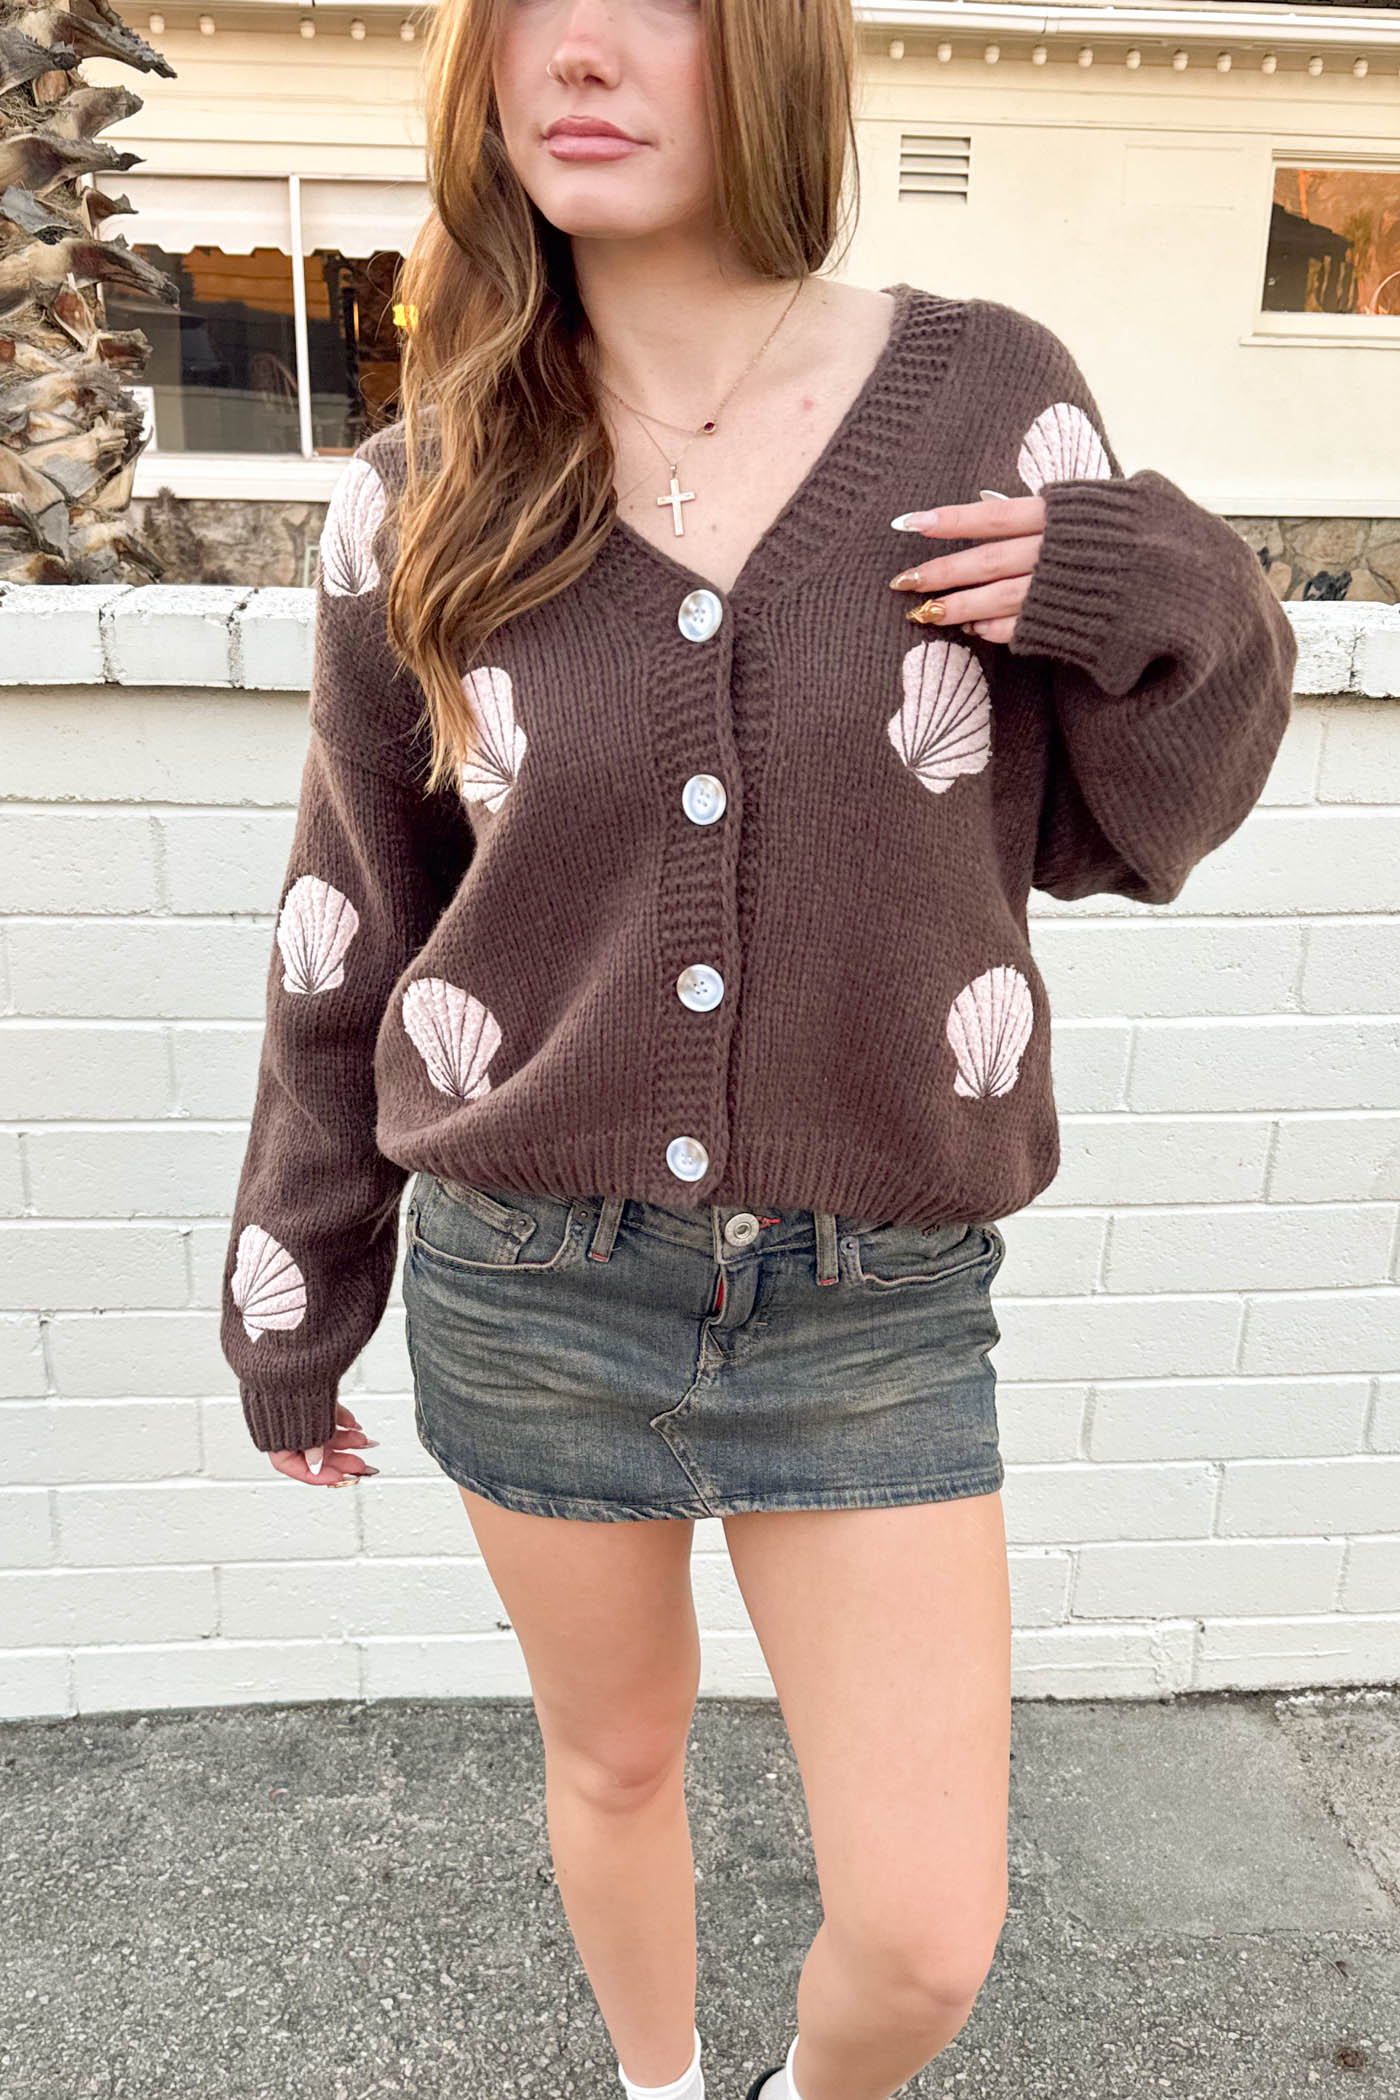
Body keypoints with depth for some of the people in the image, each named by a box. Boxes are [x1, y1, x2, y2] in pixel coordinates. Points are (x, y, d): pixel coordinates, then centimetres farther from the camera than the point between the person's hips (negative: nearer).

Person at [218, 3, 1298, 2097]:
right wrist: (289, 1296, 12)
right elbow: (352, 931, 5)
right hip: (533, 1289, 1)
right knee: (617, 1756, 23)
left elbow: (1115, 836, 4)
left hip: (882, 1306, 0)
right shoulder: (422, 498, -3)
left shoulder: (990, 403, -4)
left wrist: (1184, 615, -17)